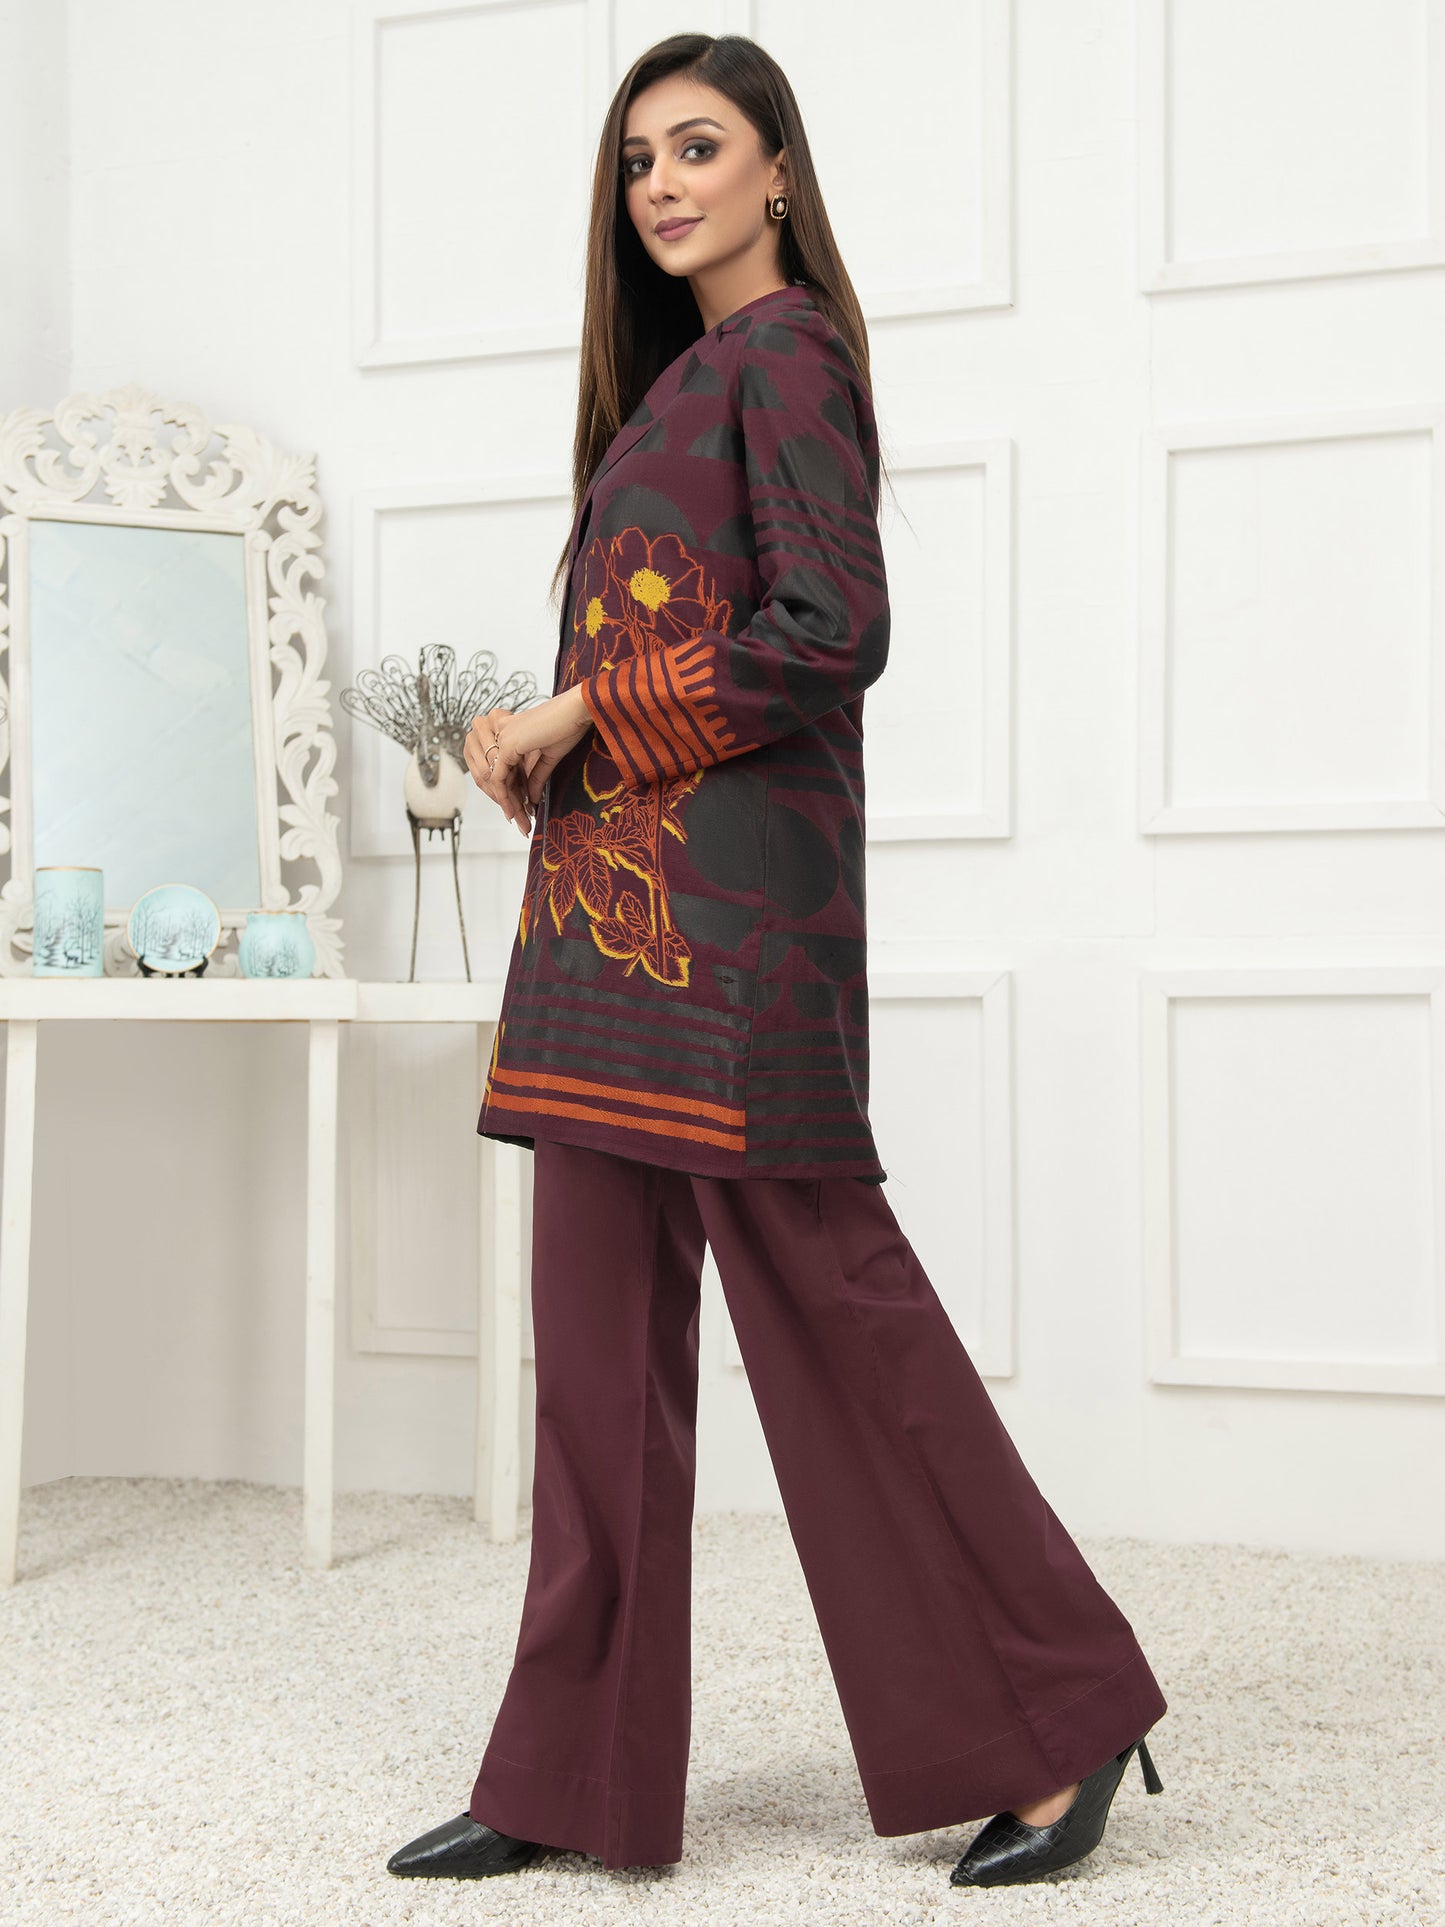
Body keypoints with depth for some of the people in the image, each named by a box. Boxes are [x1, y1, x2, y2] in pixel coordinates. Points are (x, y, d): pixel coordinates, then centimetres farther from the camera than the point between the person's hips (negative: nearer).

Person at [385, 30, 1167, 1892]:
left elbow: (827, 632, -18)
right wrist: (535, 740, 5)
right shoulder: (673, 373, 22)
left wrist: (579, 714, -11)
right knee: (604, 1332, 7)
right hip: (614, 899, 9)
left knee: (825, 1307, -5)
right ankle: (573, 1770, 14)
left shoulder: (782, 347, -5)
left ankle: (1061, 1715, 10)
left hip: (729, 895, -9)